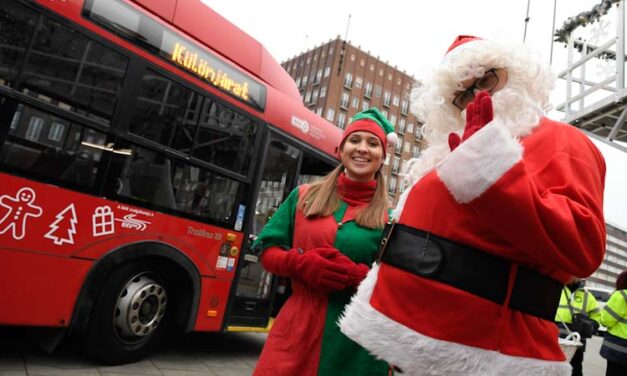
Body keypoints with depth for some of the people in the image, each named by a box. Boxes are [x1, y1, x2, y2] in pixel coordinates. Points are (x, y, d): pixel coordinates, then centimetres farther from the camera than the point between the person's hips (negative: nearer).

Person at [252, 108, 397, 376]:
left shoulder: (390, 215, 0)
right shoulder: (304, 196, 5)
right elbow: (267, 250, 6)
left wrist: (355, 275, -19)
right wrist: (301, 263, -13)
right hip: (297, 331, 1)